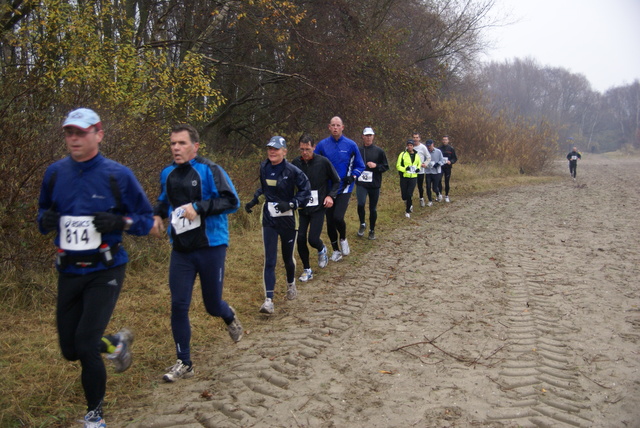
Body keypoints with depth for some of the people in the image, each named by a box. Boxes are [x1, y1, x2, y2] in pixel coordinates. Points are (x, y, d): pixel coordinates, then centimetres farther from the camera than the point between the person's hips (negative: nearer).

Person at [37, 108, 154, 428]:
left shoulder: (118, 175, -8)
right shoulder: (55, 173, 3)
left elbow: (146, 219, -1)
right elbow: (43, 212, 17)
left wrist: (119, 222, -21)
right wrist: (46, 220, -6)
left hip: (105, 271, -4)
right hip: (69, 272, 5)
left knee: (85, 344, -10)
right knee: (70, 350, 11)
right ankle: (116, 342, 44)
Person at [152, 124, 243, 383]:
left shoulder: (209, 170, -11)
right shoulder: (167, 174, 7)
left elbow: (232, 201, -16)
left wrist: (198, 207, -23)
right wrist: (157, 215, 3)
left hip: (211, 247, -4)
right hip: (181, 250, 5)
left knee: (212, 305, 7)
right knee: (178, 305, 0)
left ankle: (229, 316, 46)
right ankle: (184, 364, 15)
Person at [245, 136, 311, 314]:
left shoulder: (292, 171, -14)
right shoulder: (264, 167, 1)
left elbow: (306, 191, -10)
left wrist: (290, 204, -22)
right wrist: (254, 201, 9)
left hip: (288, 220, -3)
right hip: (269, 220, 3)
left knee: (288, 257, 13)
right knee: (269, 260, -4)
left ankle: (291, 284, 44)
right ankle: (268, 300, -3)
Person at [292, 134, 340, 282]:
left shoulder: (323, 162, -9)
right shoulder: (295, 163, -2)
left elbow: (336, 181, 3)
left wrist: (330, 195, -11)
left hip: (318, 208, -3)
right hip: (302, 208, 3)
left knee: (313, 239, -11)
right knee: (300, 239, -2)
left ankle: (322, 250, 26)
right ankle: (307, 270, 17)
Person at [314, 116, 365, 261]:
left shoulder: (351, 145, -2)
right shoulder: (322, 145, 0)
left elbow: (359, 166, 7)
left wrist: (353, 176, -10)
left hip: (344, 188, -2)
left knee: (338, 217, -19)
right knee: (329, 221, 7)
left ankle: (343, 239, 13)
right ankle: (336, 250, 26)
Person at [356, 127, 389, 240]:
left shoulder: (379, 151, 1)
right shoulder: (358, 150, 2)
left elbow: (386, 166, 4)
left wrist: (376, 166, -13)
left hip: (374, 184, 1)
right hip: (361, 183, -1)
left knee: (373, 209, 8)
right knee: (361, 204, -18)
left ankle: (372, 230, 25)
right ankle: (362, 224, 9)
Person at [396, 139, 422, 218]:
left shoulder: (417, 155, 5)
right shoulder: (402, 154, -6)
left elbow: (419, 163, 23)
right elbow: (398, 166, -6)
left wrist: (418, 168, 0)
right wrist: (405, 169, -24)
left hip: (413, 177, 1)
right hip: (404, 177, -1)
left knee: (409, 194, -7)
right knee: (404, 195, 3)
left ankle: (408, 210, 8)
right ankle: (410, 205, 35)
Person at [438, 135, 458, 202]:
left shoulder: (451, 149, 1)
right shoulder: (439, 148, 4)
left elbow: (455, 158, 3)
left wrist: (451, 162, -16)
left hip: (448, 167, -1)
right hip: (440, 167, 1)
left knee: (447, 182, 4)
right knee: (439, 180, -13)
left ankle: (446, 196, 15)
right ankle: (440, 194, -1)